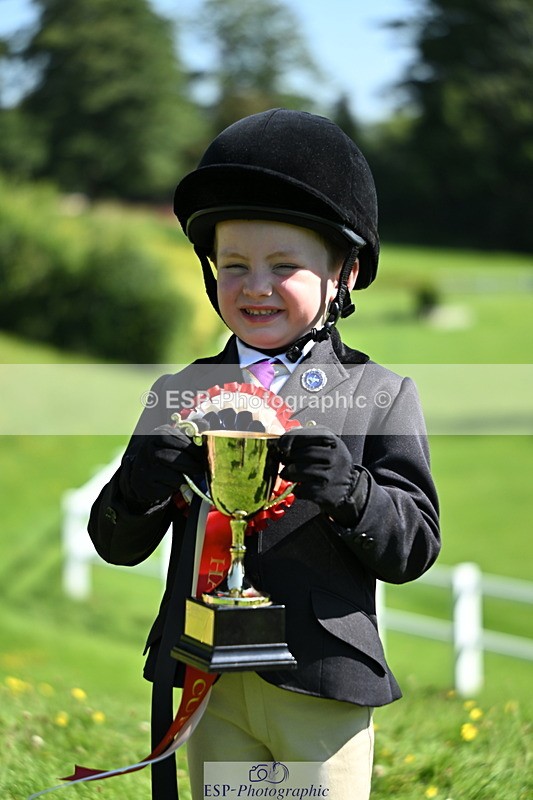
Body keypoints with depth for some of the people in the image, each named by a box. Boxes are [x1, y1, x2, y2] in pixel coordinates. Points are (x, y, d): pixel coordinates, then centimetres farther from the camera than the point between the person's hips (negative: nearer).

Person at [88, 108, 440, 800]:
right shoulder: (182, 393, 8)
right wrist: (142, 482, -15)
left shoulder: (379, 394, 0)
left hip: (323, 692, -3)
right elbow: (117, 545, 7)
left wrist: (348, 492, -23)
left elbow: (415, 546, -4)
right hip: (211, 688, 3)